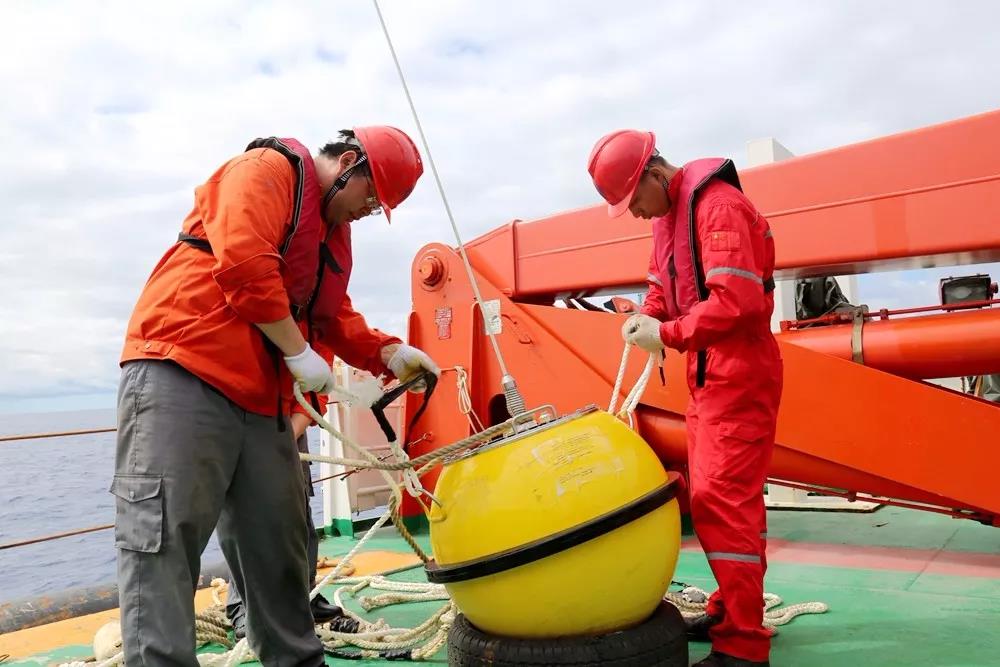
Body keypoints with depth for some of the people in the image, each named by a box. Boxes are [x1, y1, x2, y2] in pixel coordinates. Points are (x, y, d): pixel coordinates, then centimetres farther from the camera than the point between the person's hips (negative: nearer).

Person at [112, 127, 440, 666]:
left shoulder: (334, 233, 24)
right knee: (163, 539, -11)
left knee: (277, 545, 12)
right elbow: (244, 265, -19)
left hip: (261, 401, 9)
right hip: (179, 376, -9)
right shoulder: (266, 169, -4)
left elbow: (334, 318, 23)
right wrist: (299, 353, -13)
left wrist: (390, 353, 7)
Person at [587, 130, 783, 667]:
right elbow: (663, 282, 19)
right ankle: (732, 609, 28)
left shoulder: (719, 206, -18)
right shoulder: (667, 214, 12)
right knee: (713, 493, 14)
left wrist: (667, 334, -20)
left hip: (740, 373, -10)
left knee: (722, 498, -11)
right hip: (706, 372, 10)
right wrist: (647, 315, -2)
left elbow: (738, 300, -27)